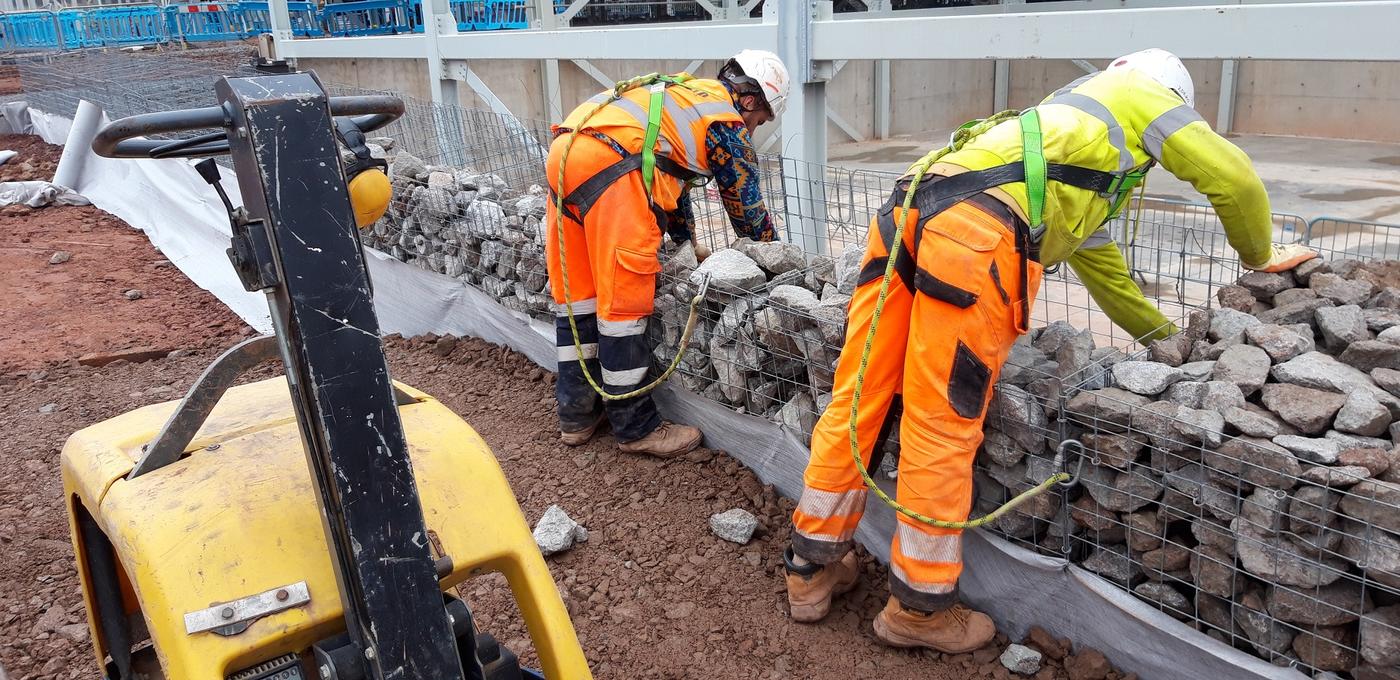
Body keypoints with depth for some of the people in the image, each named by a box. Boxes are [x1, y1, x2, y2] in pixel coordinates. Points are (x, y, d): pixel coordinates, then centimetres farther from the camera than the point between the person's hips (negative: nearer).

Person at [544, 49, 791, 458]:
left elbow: (671, 175, 38)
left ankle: (577, 415, 24)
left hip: (563, 152, 9)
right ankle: (636, 428, 7)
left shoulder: (687, 93, 31)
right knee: (624, 300, -2)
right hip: (609, 164, -9)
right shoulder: (728, 123, 7)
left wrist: (689, 243, 43)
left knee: (576, 290, 14)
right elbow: (747, 208, 14)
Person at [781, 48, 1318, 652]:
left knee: (857, 398, 10)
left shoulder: (1074, 134, 44)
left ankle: (813, 566, 22)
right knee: (944, 424, -2)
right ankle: (921, 607, 11)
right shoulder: (1140, 92, 24)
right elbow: (1233, 176, 17)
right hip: (976, 232, -9)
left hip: (908, 213, 9)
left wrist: (1170, 338, 56)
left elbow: (1102, 265, 49)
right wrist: (1260, 257, 36)